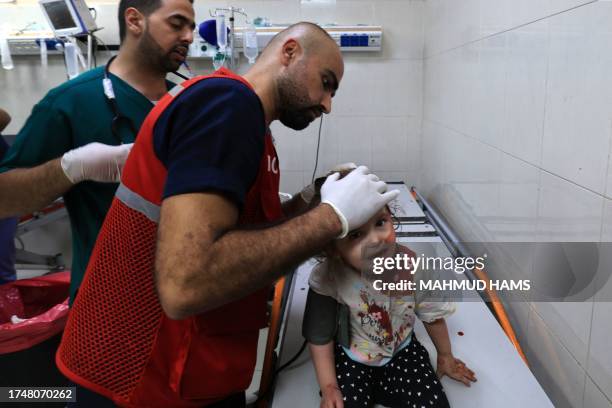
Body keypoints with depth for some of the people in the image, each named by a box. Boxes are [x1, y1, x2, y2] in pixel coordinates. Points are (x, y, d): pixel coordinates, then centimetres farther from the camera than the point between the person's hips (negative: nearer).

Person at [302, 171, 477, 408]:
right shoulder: (327, 280, -28)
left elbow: (432, 315, -3)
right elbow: (320, 337, -11)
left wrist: (445, 357, 13)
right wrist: (328, 387, -11)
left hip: (402, 353, 2)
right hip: (350, 359, -2)